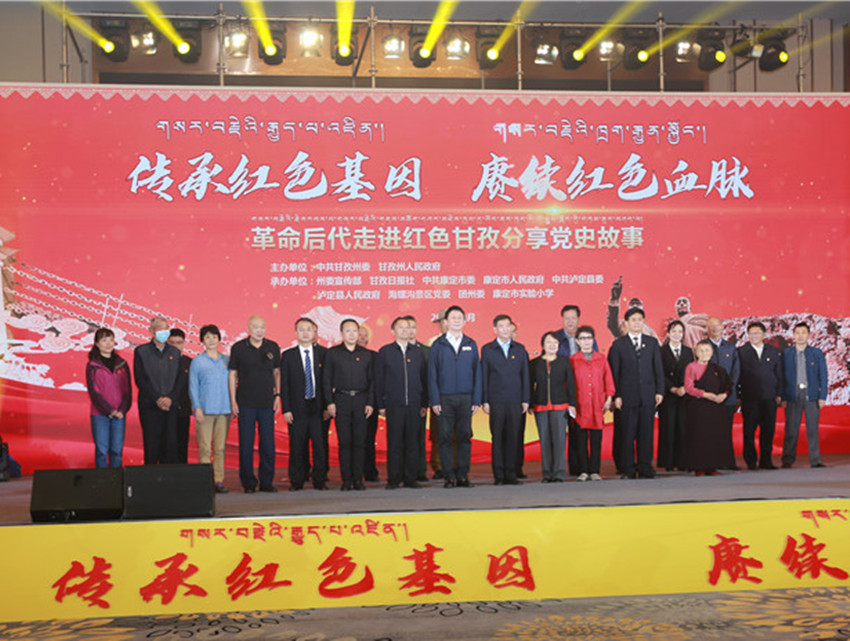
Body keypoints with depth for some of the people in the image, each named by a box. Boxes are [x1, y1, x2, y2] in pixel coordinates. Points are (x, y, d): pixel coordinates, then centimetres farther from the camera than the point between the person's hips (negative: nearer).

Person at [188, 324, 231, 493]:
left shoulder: (227, 360, 11)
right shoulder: (197, 361, 4)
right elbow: (193, 387, 3)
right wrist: (197, 408, -6)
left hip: (224, 410, 2)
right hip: (205, 410, -2)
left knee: (220, 448, 3)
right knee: (205, 448, -6)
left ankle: (219, 480, 7)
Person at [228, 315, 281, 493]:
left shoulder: (273, 347, 6)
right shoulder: (238, 348, 0)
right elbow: (232, 374, 3)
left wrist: (278, 395, 5)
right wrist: (233, 401, -2)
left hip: (267, 403, 2)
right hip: (245, 403, -2)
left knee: (268, 443, 4)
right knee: (246, 443, 1)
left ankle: (266, 481, 13)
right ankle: (248, 483, 11)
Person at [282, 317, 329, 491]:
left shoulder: (323, 353, 7)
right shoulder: (288, 355, 5)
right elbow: (284, 383, 3)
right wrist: (286, 409, -5)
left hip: (318, 407, 1)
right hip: (297, 408, 0)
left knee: (320, 445, 0)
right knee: (297, 447, 2)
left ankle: (320, 480, 10)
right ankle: (296, 481, 12)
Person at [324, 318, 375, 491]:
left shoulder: (367, 354, 10)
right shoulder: (332, 353, 6)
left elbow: (371, 380, 10)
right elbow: (327, 379, 4)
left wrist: (370, 403, 0)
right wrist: (330, 402, -4)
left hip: (361, 400, 1)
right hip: (341, 400, -1)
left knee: (360, 441, 0)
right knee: (344, 441, -1)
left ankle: (358, 479, 6)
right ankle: (346, 479, 3)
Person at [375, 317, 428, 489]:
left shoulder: (418, 352, 12)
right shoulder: (384, 352, 5)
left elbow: (424, 378, 12)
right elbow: (379, 380, 4)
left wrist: (425, 404, 5)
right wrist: (381, 405, -2)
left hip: (414, 405, 2)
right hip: (393, 405, -2)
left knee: (412, 442, 4)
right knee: (394, 443, -1)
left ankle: (410, 478, 11)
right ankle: (393, 479, 5)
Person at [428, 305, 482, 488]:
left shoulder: (471, 345, 9)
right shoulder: (438, 345, 4)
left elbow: (477, 373, 8)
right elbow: (432, 374, 2)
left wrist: (476, 400, 1)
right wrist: (434, 401, -6)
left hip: (466, 398, 2)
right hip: (445, 398, -1)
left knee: (465, 437, 2)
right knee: (445, 438, -1)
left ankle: (463, 475, 9)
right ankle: (449, 476, 5)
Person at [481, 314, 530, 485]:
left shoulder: (520, 349, 11)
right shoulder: (487, 350, 6)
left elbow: (525, 375, 11)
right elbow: (484, 377, 3)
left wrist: (526, 400, 4)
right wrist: (484, 401, -3)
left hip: (516, 401, 2)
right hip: (496, 401, -2)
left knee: (513, 437, 2)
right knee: (497, 438, 0)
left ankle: (511, 474, 9)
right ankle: (499, 475, 5)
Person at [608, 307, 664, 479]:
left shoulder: (652, 343, 12)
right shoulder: (618, 345, 5)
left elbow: (658, 369, 11)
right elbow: (614, 372, 2)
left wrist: (660, 391, 2)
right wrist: (616, 395, -5)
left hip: (648, 395, 2)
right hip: (627, 396, -2)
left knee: (647, 432, 3)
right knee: (628, 433, -1)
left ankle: (645, 468, 10)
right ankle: (628, 470, 5)